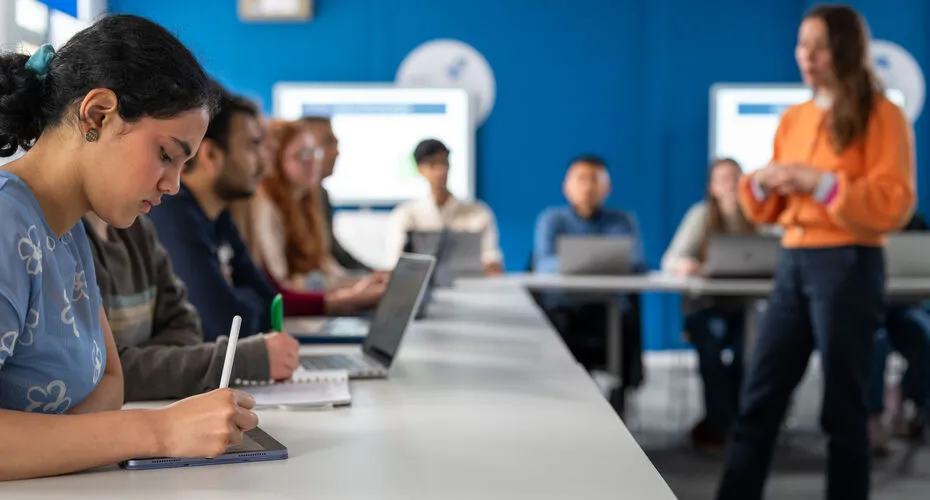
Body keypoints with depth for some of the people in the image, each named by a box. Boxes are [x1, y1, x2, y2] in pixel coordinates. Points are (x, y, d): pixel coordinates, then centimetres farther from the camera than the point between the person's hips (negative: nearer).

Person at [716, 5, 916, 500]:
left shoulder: (881, 115, -4)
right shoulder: (792, 119, 14)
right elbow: (768, 210, 18)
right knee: (758, 400, 4)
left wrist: (822, 183, -19)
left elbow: (894, 203, -13)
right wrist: (763, 184, -4)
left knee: (842, 407, 1)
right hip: (792, 263, 6)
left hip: (850, 266, -6)